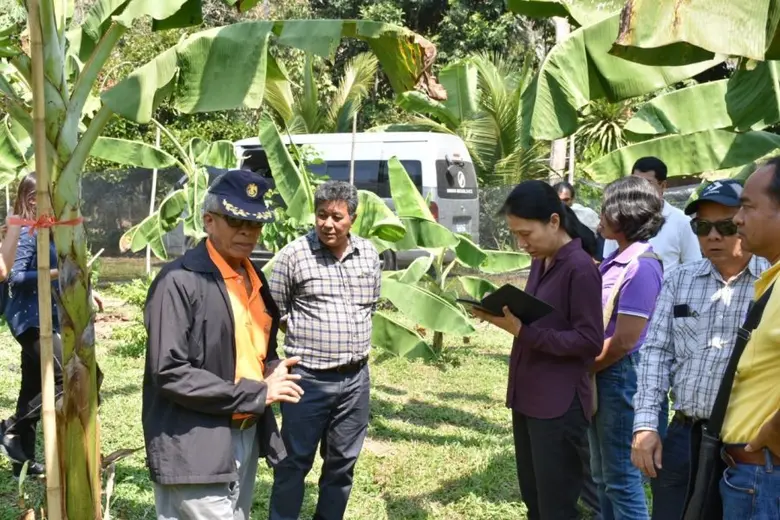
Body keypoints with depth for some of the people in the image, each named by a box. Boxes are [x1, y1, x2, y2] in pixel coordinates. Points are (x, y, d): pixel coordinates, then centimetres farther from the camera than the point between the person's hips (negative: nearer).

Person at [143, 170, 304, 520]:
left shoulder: (254, 278, 11)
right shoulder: (179, 281, -16)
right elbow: (169, 373, -22)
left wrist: (273, 373, -1)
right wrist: (256, 394, -18)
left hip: (246, 437, 8)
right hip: (196, 448, -8)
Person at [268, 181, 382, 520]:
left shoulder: (369, 254, 5)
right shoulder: (294, 254, -9)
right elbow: (273, 311, -1)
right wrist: (303, 332, 5)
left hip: (355, 377, 5)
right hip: (308, 378, -4)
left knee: (343, 462, 15)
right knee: (295, 462, 5)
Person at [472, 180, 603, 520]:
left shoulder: (580, 267, -17)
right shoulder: (540, 262, 10)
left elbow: (590, 341, -19)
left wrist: (523, 331, -23)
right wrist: (503, 315, 3)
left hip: (559, 405, -9)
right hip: (526, 398, 9)